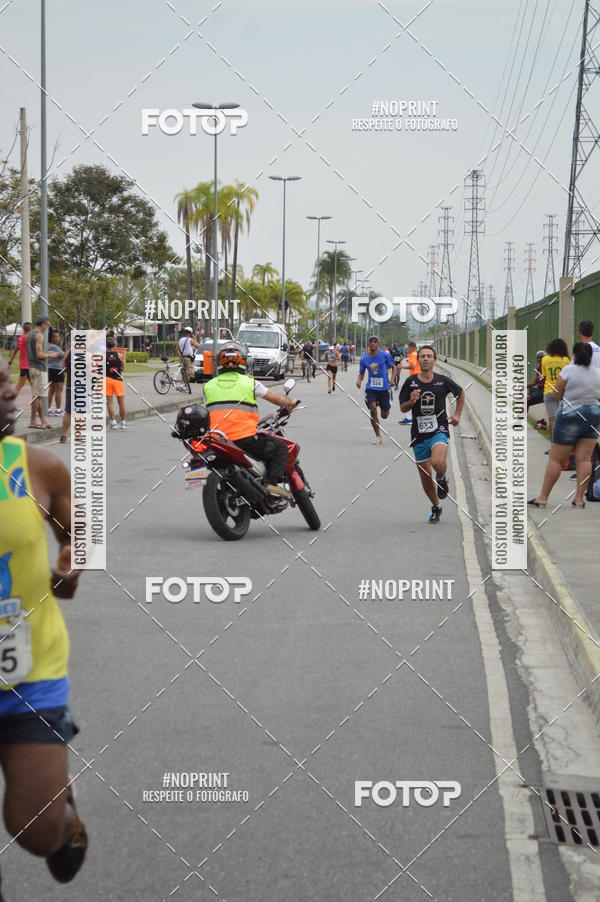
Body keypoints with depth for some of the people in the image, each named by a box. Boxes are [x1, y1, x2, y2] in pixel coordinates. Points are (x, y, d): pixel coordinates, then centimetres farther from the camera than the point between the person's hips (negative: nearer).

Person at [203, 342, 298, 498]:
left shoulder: (208, 386, 12)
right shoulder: (249, 382, 2)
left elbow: (208, 416, 17)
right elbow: (278, 399, 5)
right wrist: (290, 402, 26)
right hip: (245, 440, -5)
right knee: (280, 448, 10)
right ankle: (272, 483, -10)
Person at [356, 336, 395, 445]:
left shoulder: (385, 355, -5)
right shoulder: (364, 359, 1)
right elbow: (361, 373, 11)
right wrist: (359, 380, -10)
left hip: (384, 388, -1)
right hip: (371, 388, 1)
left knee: (384, 415, 5)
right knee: (373, 409, -20)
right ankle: (378, 437, -9)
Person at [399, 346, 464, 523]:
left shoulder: (443, 381, -1)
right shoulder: (411, 382, 1)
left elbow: (461, 394, 18)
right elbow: (402, 408, 6)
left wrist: (457, 415, 12)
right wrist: (412, 401, -14)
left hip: (439, 430, -2)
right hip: (419, 433, 2)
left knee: (438, 462, -32)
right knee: (425, 477, 8)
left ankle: (442, 479, 3)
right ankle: (436, 507, 31)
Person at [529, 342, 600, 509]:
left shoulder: (568, 370, -11)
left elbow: (557, 394, -9)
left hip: (570, 415, -4)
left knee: (556, 459, 0)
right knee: (584, 459, 3)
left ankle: (542, 498, 3)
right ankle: (579, 498, -1)